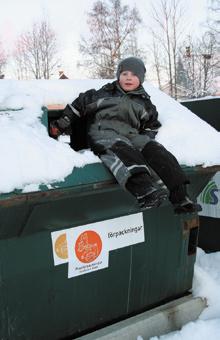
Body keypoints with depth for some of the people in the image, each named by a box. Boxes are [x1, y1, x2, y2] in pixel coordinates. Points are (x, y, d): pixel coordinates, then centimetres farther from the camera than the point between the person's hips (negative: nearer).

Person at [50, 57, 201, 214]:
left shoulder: (144, 102, 24)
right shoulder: (103, 94, 19)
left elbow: (152, 126, 29)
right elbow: (78, 106, 22)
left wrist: (146, 138, 8)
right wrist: (61, 125, 16)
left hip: (131, 135, 3)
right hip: (104, 133, -3)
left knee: (153, 148, -28)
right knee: (121, 148, -39)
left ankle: (180, 197, -41)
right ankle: (144, 191, -64)